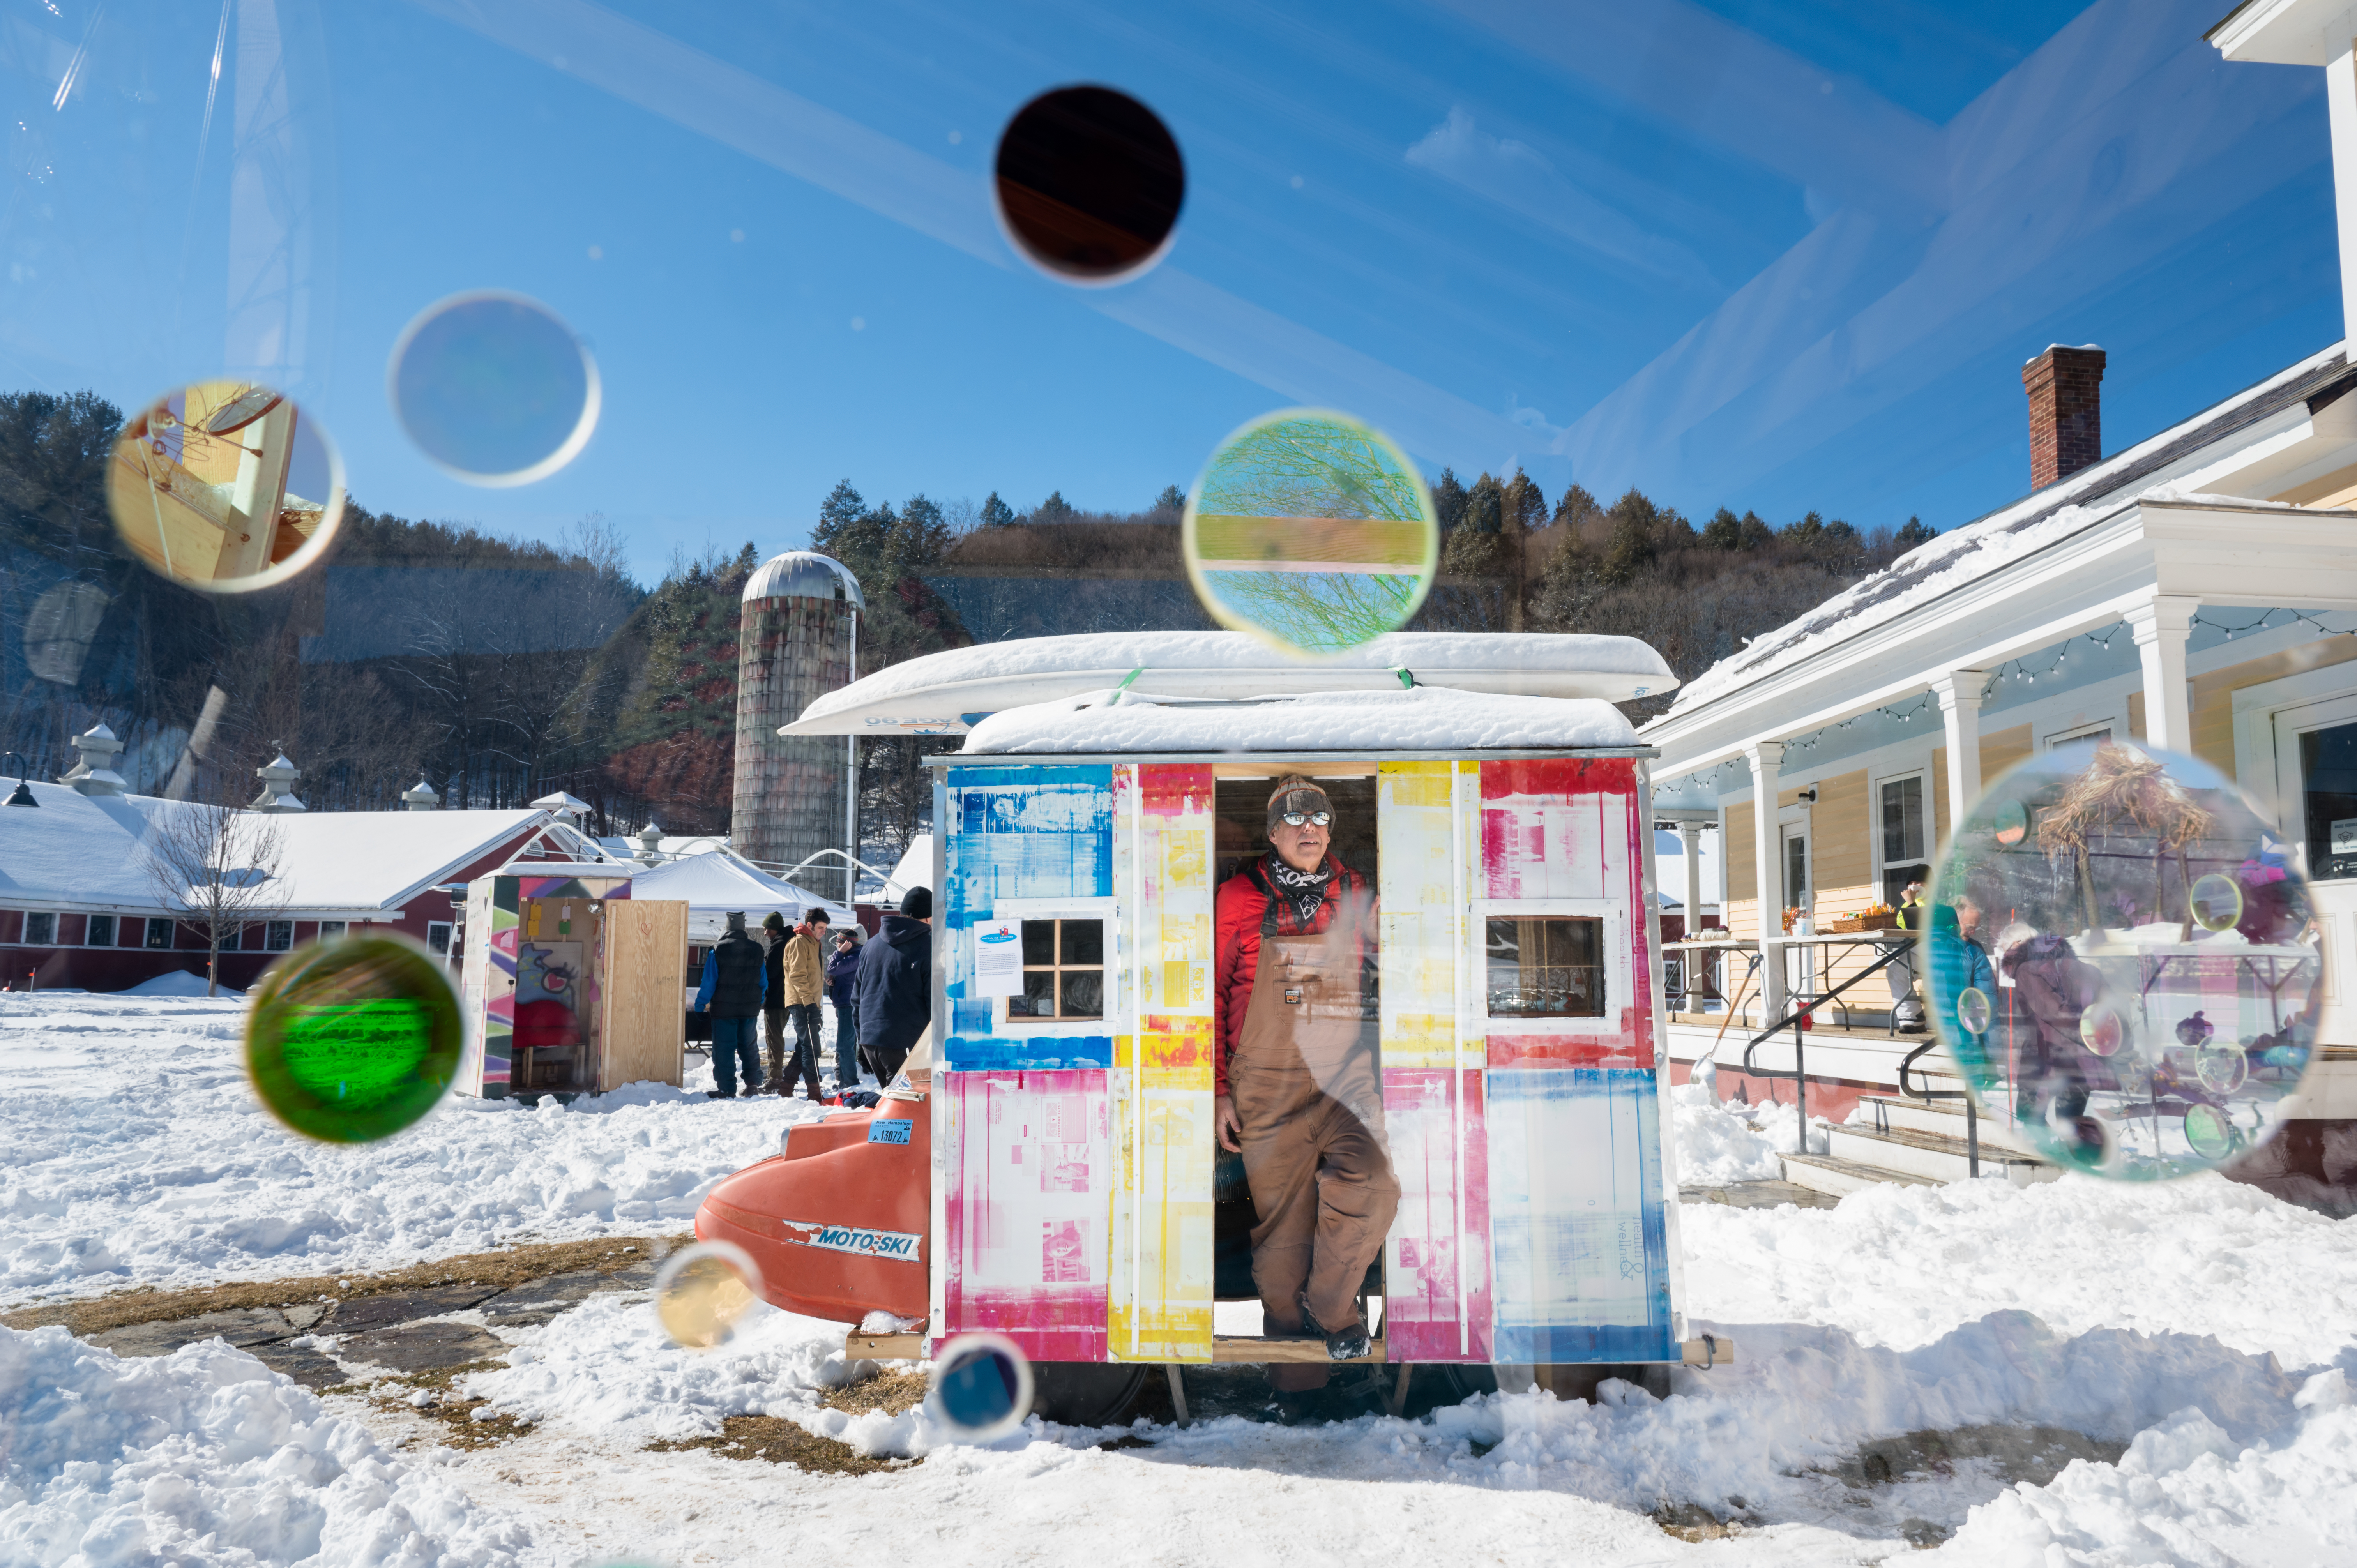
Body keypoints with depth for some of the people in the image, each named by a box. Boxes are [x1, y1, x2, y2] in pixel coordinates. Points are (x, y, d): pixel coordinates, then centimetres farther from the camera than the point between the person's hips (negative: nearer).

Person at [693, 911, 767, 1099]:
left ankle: (727, 1089, 0)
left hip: (724, 1009, -4)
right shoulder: (757, 950, 3)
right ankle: (753, 1084, 17)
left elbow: (709, 982, -9)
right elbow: (764, 982, 10)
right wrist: (758, 1003, 23)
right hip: (750, 1009, 4)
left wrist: (700, 1006, -1)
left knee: (724, 1049, 1)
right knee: (749, 1047, 15)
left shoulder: (718, 950, -9)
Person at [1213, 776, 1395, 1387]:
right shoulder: (1239, 897, 0)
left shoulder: (1354, 895, 7)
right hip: (1267, 1085, -2)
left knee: (1375, 1187, -16)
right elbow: (1215, 994, 4)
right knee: (1283, 1219, 4)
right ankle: (1288, 1335, 24)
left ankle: (1330, 1307, 7)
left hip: (1346, 1077, 2)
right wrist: (1219, 1090, 2)